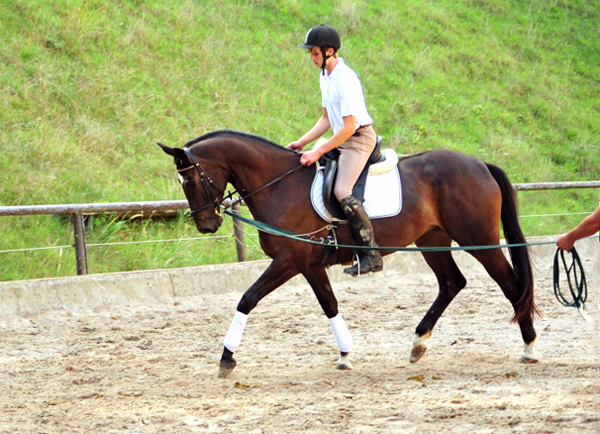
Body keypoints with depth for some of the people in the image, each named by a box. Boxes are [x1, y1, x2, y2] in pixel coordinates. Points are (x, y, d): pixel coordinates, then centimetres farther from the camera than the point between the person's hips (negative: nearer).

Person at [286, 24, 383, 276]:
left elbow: (349, 126, -24)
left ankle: (371, 254, -25)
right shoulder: (325, 77, 10)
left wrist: (318, 152, -23)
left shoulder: (345, 79, -21)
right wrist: (302, 143, 9)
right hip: (342, 139, 11)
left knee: (342, 191, -25)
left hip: (360, 139, -11)